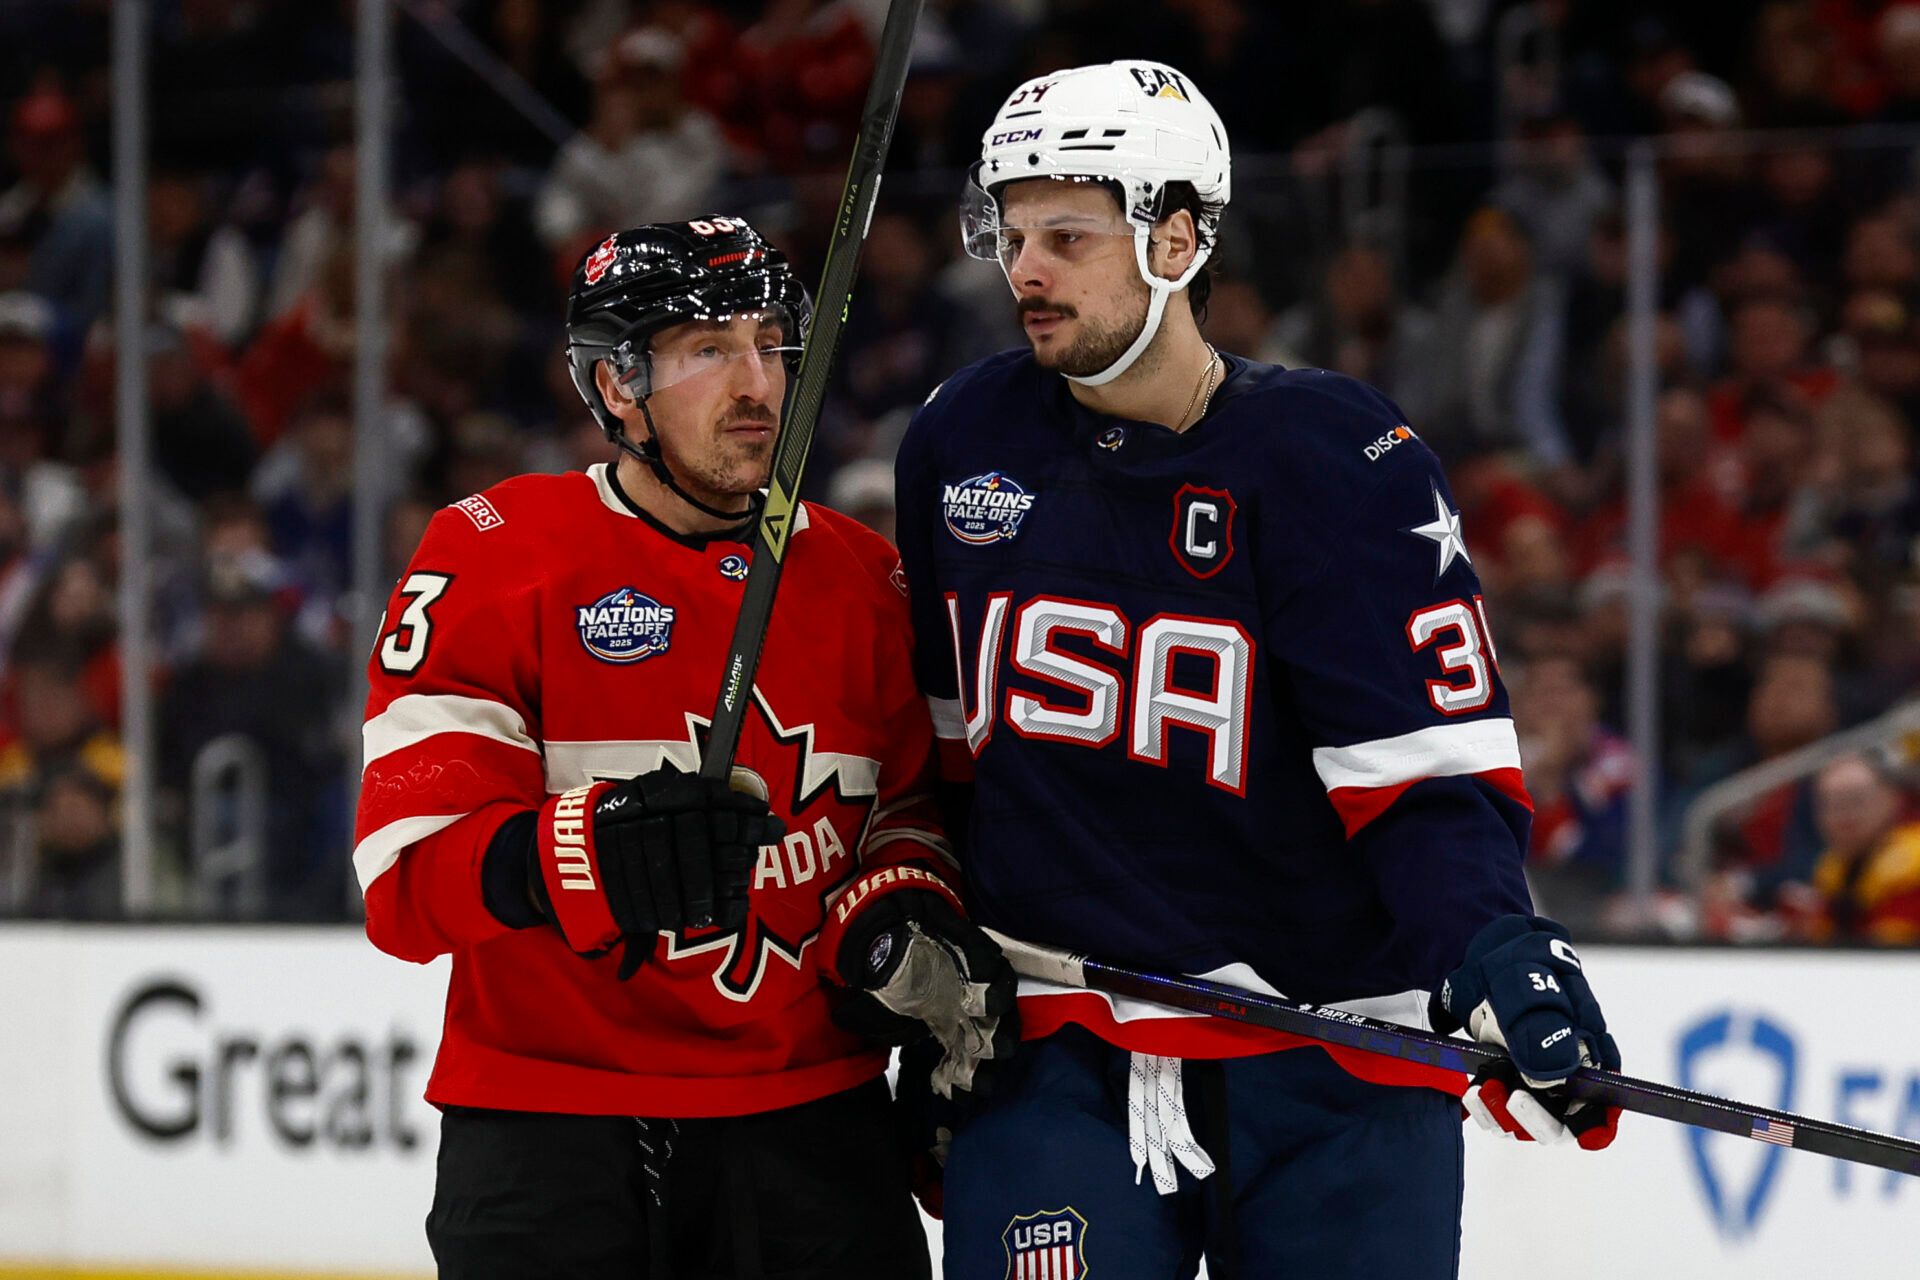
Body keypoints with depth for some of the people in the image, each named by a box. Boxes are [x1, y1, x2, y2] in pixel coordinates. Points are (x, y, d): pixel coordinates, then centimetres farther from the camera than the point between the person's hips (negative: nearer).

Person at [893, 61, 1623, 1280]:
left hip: (1332, 1065, -2)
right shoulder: (964, 443, 6)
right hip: (1053, 1060, 3)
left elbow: (1428, 767, -14)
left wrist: (1491, 950, -29)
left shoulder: (1337, 459, -9)